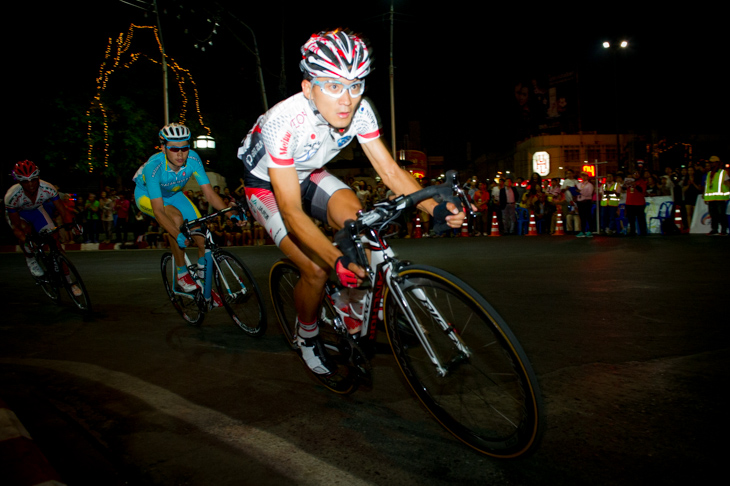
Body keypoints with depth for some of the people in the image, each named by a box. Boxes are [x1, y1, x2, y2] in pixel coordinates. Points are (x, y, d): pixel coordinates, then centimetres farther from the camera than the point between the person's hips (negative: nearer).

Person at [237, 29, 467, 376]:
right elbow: (291, 210, -40)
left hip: (307, 175, 4)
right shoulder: (284, 122, -38)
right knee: (316, 269, -17)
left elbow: (390, 171, -19)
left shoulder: (359, 110, -23)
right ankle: (307, 335, 13)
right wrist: (337, 260, -52)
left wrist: (436, 207, -35)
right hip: (266, 186, -4)